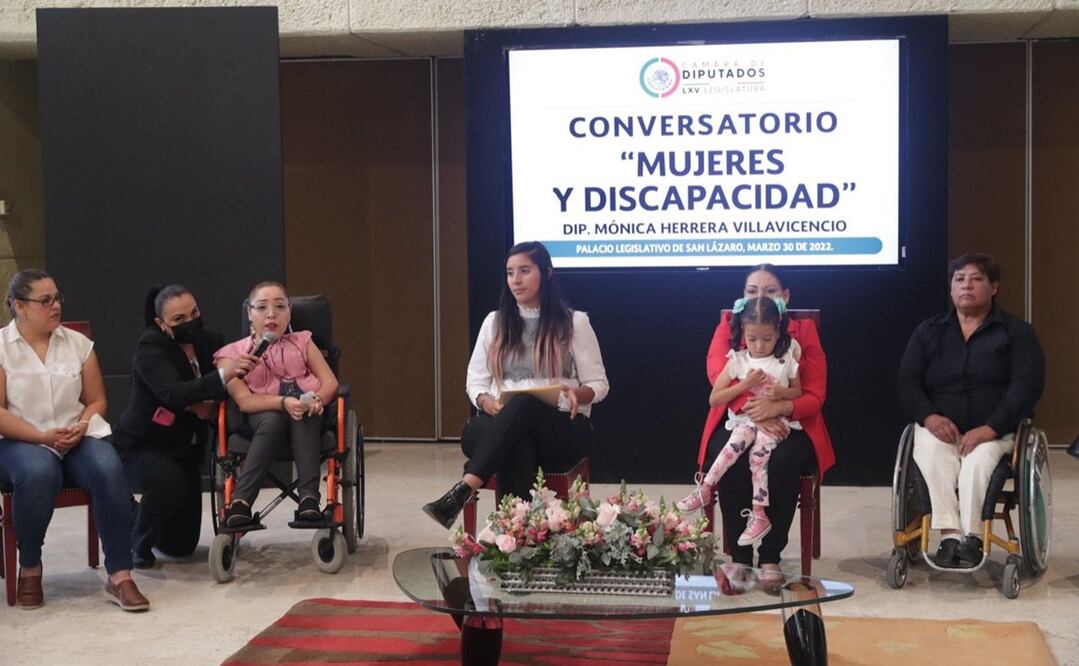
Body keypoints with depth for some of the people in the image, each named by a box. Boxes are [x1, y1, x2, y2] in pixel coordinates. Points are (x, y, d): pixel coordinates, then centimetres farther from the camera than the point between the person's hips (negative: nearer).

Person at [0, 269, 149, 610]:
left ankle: (120, 576, -26)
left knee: (109, 469, -30)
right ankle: (30, 569, -13)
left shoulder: (78, 343, 9)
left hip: (77, 436, 3)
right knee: (39, 473, -38)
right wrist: (43, 437, -18)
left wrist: (81, 427, -11)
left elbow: (96, 400, 11)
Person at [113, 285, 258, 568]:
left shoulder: (211, 341, -4)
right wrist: (222, 376, -53)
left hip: (186, 448, 6)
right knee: (169, 481, -40)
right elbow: (175, 394, -38)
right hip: (141, 446, -6)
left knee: (182, 545, 7)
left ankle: (136, 516, 40)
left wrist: (211, 406, -26)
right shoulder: (150, 348, -21)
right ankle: (138, 539, -8)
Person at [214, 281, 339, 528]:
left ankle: (309, 496, -43)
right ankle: (240, 501, -40)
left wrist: (316, 399, -18)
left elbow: (330, 382, 7)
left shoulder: (301, 342, 17)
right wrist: (283, 402, -25)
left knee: (303, 417, -35)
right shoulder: (232, 354, 9)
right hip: (260, 417, -2)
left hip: (305, 414, 2)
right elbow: (244, 400, -6)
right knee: (273, 420, -38)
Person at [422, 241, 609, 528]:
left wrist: (576, 394, -19)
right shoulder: (495, 322, 14)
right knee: (495, 437, -39)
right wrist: (487, 402, -11)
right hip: (503, 423, 2)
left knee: (524, 404, -39)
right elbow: (475, 381, 14)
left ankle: (463, 491, -51)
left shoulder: (575, 322, 5)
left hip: (562, 429, -2)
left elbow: (598, 385, 6)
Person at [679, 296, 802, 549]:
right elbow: (714, 399, -3)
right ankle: (706, 489, -26)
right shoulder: (737, 361, -2)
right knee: (737, 442, -32)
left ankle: (759, 515, -25)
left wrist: (782, 392, -10)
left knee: (758, 453, -28)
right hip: (744, 418, 1)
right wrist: (745, 384, -13)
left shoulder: (787, 359, 0)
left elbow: (798, 392, 13)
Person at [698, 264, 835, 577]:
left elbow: (814, 396, -3)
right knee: (731, 461, -33)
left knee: (780, 462, -34)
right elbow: (719, 379, -10)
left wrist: (778, 407, -24)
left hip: (789, 424, 0)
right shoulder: (728, 326, 7)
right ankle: (739, 556, -22)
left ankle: (770, 557, -20)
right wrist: (755, 413, -27)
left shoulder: (803, 330, 6)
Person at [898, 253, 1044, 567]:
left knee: (978, 459, -36)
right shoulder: (928, 331, 15)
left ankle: (971, 535, -28)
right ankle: (950, 533, -35)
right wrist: (929, 416, -15)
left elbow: (1027, 386, -7)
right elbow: (908, 380, 7)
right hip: (939, 428, 2)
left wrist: (990, 428, -22)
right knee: (931, 455, -33)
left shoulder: (1017, 332, 6)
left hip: (994, 430, -2)